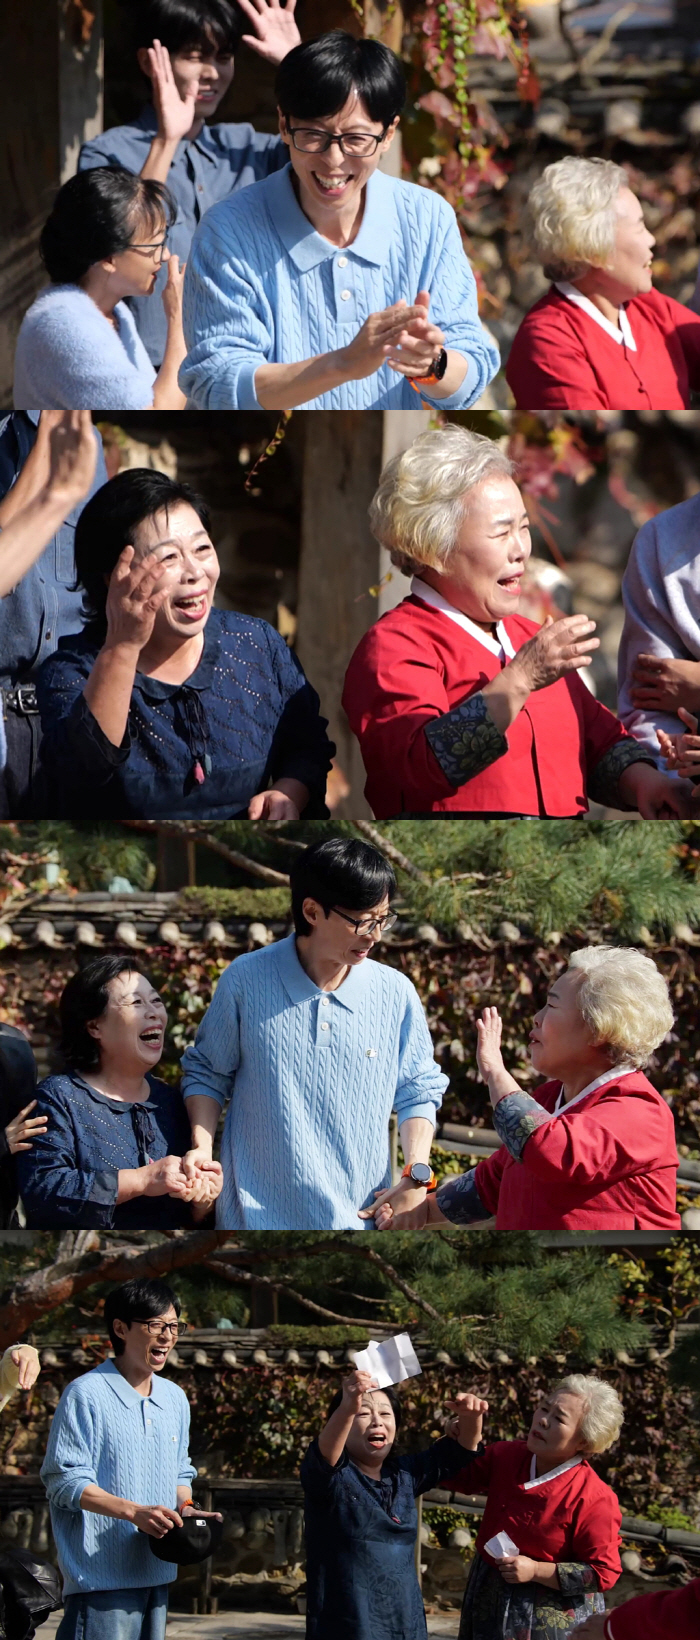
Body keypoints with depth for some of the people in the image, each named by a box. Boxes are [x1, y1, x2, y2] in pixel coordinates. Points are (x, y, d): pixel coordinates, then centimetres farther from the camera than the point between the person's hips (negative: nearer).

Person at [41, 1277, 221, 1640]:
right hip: (101, 1575, -7)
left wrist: (185, 1508, 1)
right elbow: (65, 1481, -12)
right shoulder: (86, 1395, -8)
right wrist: (134, 1512, -23)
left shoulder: (174, 1399, 16)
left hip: (156, 1575, 7)